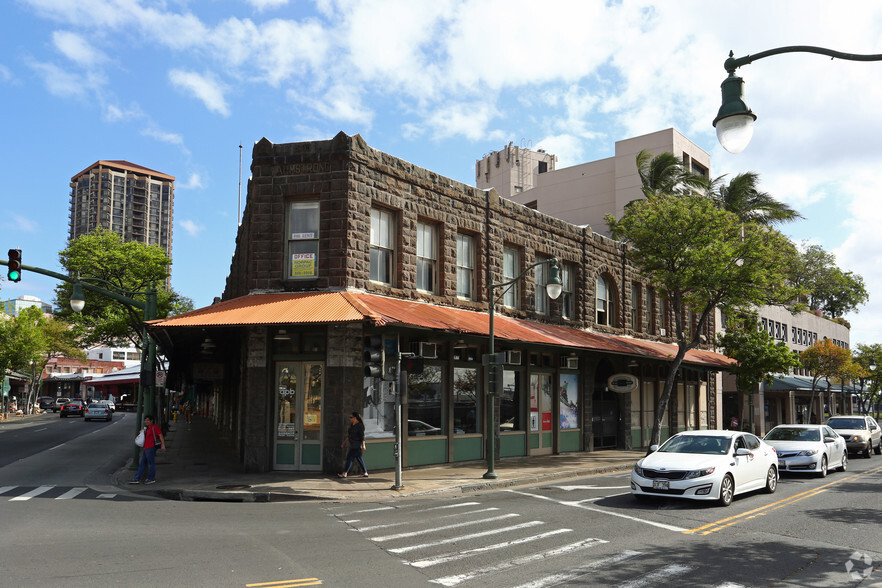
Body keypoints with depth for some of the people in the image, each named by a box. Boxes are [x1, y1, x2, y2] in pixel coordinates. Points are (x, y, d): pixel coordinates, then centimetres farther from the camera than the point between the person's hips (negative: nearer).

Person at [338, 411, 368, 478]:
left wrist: (363, 445, -24)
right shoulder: (352, 425, 12)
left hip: (357, 445, -9)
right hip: (352, 445, 9)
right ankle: (365, 473, 14)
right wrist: (343, 443, 20)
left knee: (350, 458, -10)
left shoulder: (359, 425, -13)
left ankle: (345, 473, -9)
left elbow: (362, 436, -18)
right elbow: (349, 435, 20)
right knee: (359, 458, 10)